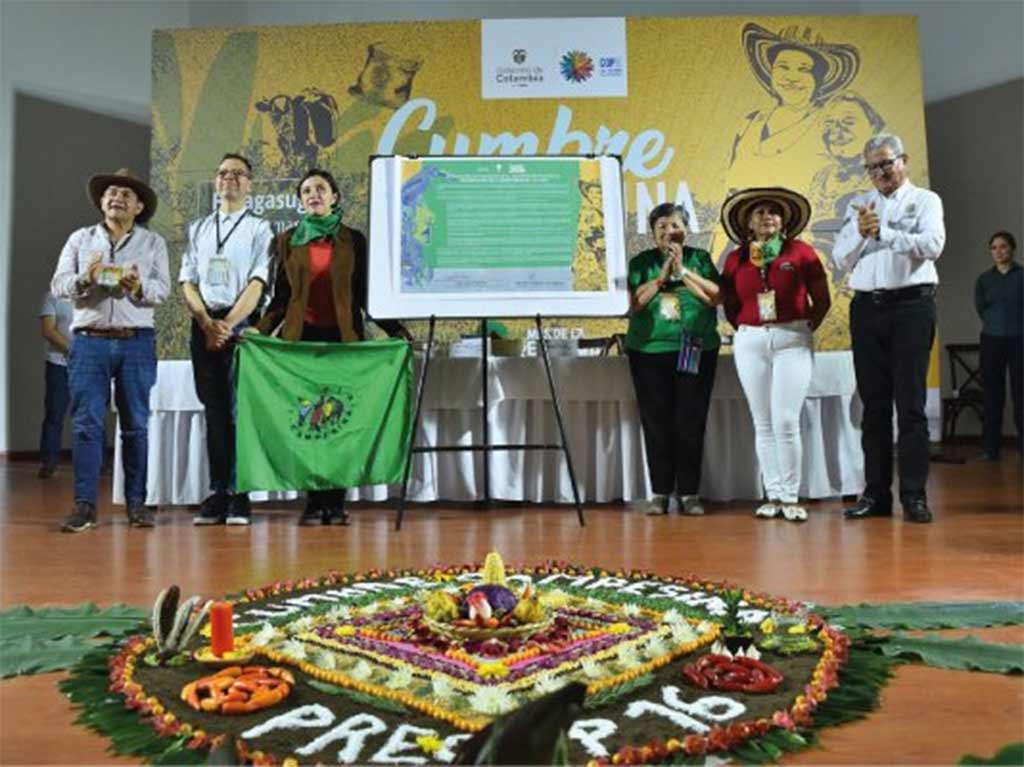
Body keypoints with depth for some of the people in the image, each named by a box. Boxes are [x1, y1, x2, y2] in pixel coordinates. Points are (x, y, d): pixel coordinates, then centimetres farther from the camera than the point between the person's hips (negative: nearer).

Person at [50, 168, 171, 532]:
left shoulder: (153, 242, 10)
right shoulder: (80, 238, 13)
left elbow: (163, 288, 0)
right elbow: (58, 284, 6)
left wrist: (139, 286, -20)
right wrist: (84, 279, -13)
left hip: (137, 342, -1)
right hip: (89, 340, 1)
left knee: (136, 424, 2)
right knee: (86, 423, -3)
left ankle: (136, 502, 9)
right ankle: (84, 504, 2)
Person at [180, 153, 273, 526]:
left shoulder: (259, 228, 5)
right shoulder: (198, 228, 18)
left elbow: (257, 283, -6)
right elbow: (188, 282, 10)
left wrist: (228, 324, -15)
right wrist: (207, 323, -6)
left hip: (241, 323, -4)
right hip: (203, 324, 4)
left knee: (238, 409, -6)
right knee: (213, 409, 5)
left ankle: (239, 497, -1)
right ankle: (218, 493, 10)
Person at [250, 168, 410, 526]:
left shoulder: (353, 240, 9)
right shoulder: (287, 241, 12)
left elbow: (365, 294, 10)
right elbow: (280, 297, 11)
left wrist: (395, 328, 1)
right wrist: (260, 330, -3)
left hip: (344, 337, 0)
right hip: (301, 337, 1)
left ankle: (335, 502, 4)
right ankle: (314, 502, 5)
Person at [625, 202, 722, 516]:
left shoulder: (700, 259, 10)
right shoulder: (641, 262, 9)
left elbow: (715, 296, -4)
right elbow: (635, 302, -3)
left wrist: (683, 270, -8)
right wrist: (663, 275, -9)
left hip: (696, 352, 0)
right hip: (649, 351, 1)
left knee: (691, 424, -1)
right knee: (656, 424, 1)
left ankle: (689, 493, 9)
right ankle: (661, 493, 11)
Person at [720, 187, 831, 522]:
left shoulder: (801, 252, 1)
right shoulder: (735, 260, 8)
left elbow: (822, 300, 5)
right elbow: (729, 305, 16)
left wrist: (805, 329, 0)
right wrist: (744, 328, 5)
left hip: (792, 341, -3)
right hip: (750, 343, 3)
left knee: (786, 421, -8)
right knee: (762, 423, 5)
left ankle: (791, 497, 4)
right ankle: (773, 495, 14)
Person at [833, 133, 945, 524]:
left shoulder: (925, 200, 7)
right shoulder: (858, 205, 16)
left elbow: (932, 245, -11)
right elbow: (840, 260, 8)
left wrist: (882, 232, -17)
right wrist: (860, 232, -10)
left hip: (911, 305, -3)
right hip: (866, 308, 3)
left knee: (910, 403, -3)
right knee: (873, 403, 5)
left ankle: (914, 494, 2)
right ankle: (876, 493, 11)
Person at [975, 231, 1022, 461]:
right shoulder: (984, 278, 11)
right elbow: (980, 308, 7)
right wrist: (996, 323, 2)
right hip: (992, 340, 2)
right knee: (993, 395, 1)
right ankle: (991, 447, 3)